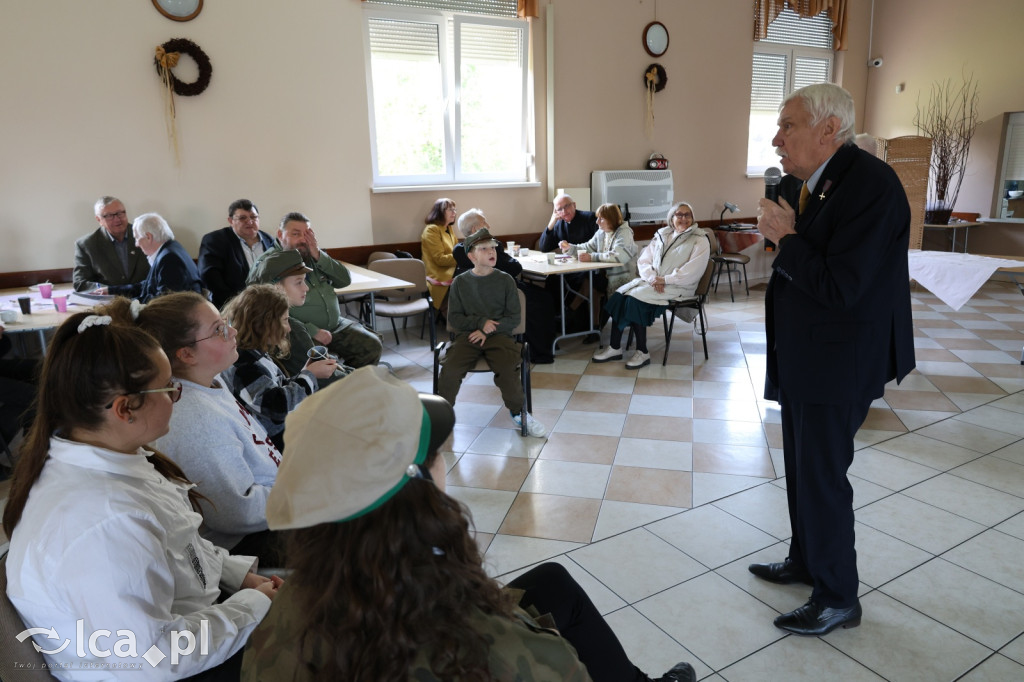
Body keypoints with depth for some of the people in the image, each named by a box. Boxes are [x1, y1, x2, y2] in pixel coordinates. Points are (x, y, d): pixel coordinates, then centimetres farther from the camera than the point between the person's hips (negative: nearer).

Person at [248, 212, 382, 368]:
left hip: (337, 325, 7)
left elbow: (345, 280, 5)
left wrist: (319, 256, -9)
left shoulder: (313, 255, 13)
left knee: (373, 346, -8)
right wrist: (312, 331, -19)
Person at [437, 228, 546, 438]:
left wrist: (489, 330, -10)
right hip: (467, 335, 1)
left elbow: (514, 318, 4)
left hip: (499, 335, 0)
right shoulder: (460, 282, 8)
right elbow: (454, 318, 6)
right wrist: (481, 322, -10)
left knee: (508, 369, -27)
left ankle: (518, 412, 1)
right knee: (449, 369, -25)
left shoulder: (505, 280, 6)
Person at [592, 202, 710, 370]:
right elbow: (643, 260, 10)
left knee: (635, 298, -28)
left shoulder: (700, 241, -1)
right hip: (652, 281, 6)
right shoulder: (661, 235, 16)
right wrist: (652, 277, -10)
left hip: (677, 286, -6)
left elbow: (692, 271, -13)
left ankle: (643, 353, -20)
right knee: (619, 295, -19)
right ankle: (614, 348, -16)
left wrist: (665, 279, -18)